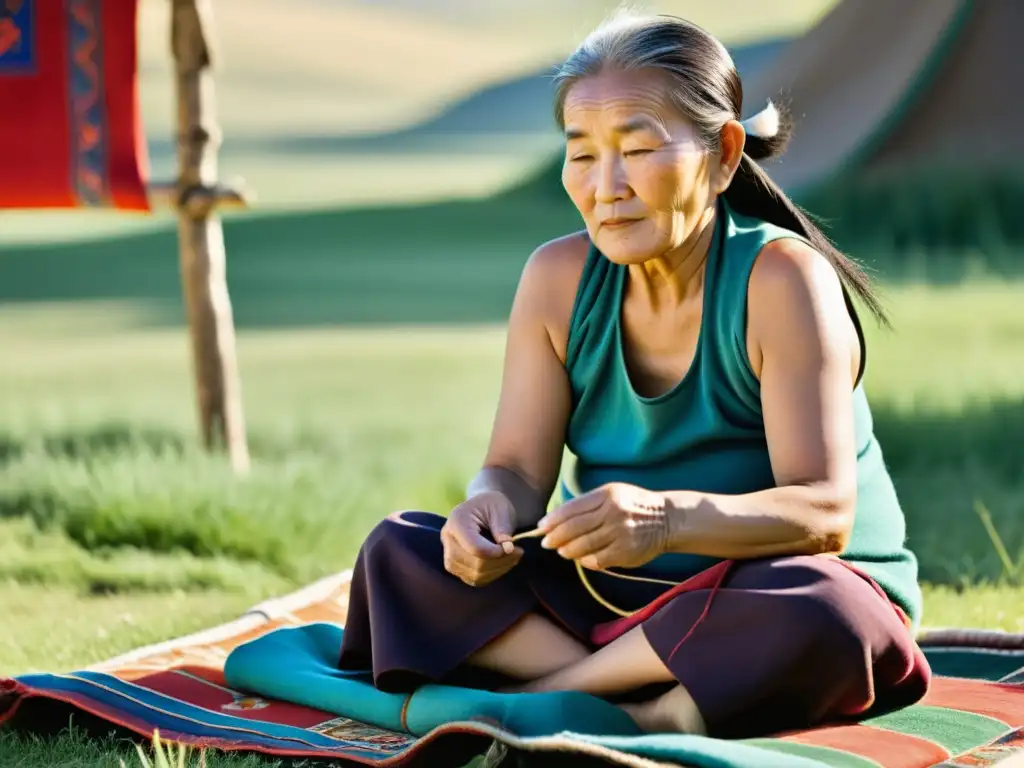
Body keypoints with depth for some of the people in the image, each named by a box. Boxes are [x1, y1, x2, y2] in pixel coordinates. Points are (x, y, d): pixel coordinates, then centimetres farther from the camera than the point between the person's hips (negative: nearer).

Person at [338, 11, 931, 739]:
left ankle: (546, 689, -25)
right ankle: (651, 709, -28)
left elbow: (824, 511, -26)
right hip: (610, 599, 5)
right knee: (400, 552, -14)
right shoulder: (558, 278, -2)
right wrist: (489, 506, -29)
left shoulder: (782, 279, -17)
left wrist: (666, 519, -45)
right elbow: (518, 467, -3)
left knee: (818, 615, -40)